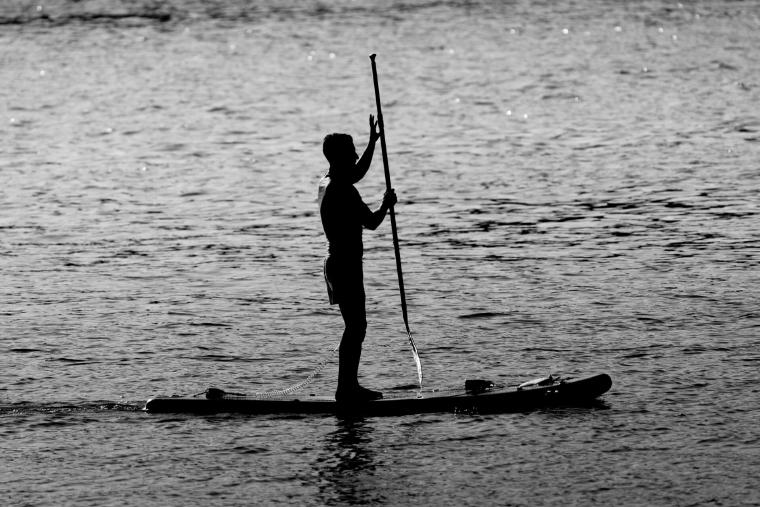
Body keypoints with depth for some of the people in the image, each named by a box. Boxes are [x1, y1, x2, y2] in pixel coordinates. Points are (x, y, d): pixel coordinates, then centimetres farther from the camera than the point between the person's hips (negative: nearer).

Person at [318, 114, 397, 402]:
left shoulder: (327, 183, 10)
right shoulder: (344, 191, -20)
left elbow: (358, 173, 31)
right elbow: (371, 223, -19)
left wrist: (372, 143, 33)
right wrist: (387, 204, -1)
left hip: (337, 261, 10)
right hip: (347, 264, -10)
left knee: (355, 326, 15)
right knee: (356, 327, -6)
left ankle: (350, 386, 19)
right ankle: (345, 388, -6)